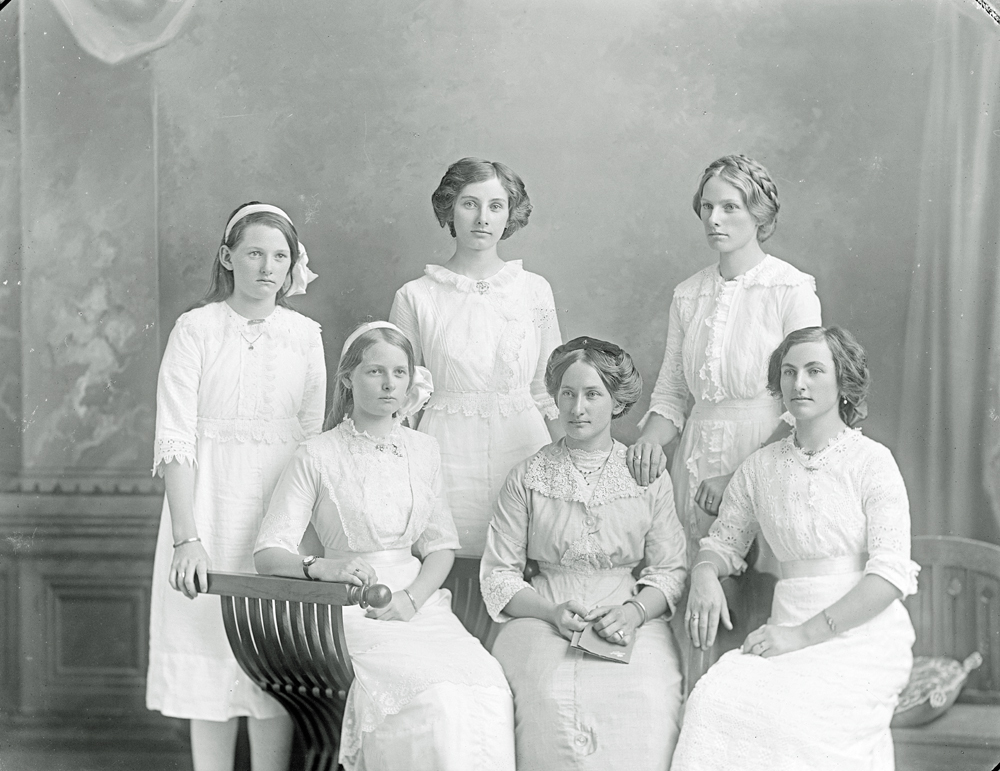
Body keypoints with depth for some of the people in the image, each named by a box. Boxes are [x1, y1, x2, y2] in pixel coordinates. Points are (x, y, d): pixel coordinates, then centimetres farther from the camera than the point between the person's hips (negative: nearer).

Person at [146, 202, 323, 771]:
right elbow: (175, 441, -9)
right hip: (208, 508, -2)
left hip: (281, 513, 2)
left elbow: (312, 441, 7)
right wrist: (186, 538, -18)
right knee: (208, 657, 2)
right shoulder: (196, 329, -3)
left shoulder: (305, 335, 5)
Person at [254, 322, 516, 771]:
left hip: (417, 600, 4)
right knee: (433, 697, -30)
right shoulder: (318, 456, 0)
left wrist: (412, 598, -6)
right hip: (351, 609, -4)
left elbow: (441, 547, 13)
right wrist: (321, 567, -26)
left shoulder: (423, 452, 14)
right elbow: (269, 553, -5)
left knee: (487, 689, -26)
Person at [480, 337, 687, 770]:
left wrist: (634, 612, -12)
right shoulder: (528, 477, 10)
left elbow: (671, 569, 8)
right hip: (542, 621, 0)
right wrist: (551, 611, -11)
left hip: (633, 625, 0)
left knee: (643, 710, -31)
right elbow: (498, 574, 6)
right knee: (549, 703, -32)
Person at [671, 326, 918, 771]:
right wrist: (704, 574, -2)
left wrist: (805, 634, -16)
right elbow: (723, 540, 24)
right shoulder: (760, 467, 14)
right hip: (789, 631, 3)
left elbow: (891, 572, -8)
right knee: (712, 700, -27)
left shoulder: (870, 460, 0)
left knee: (785, 713, -32)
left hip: (864, 636, -3)